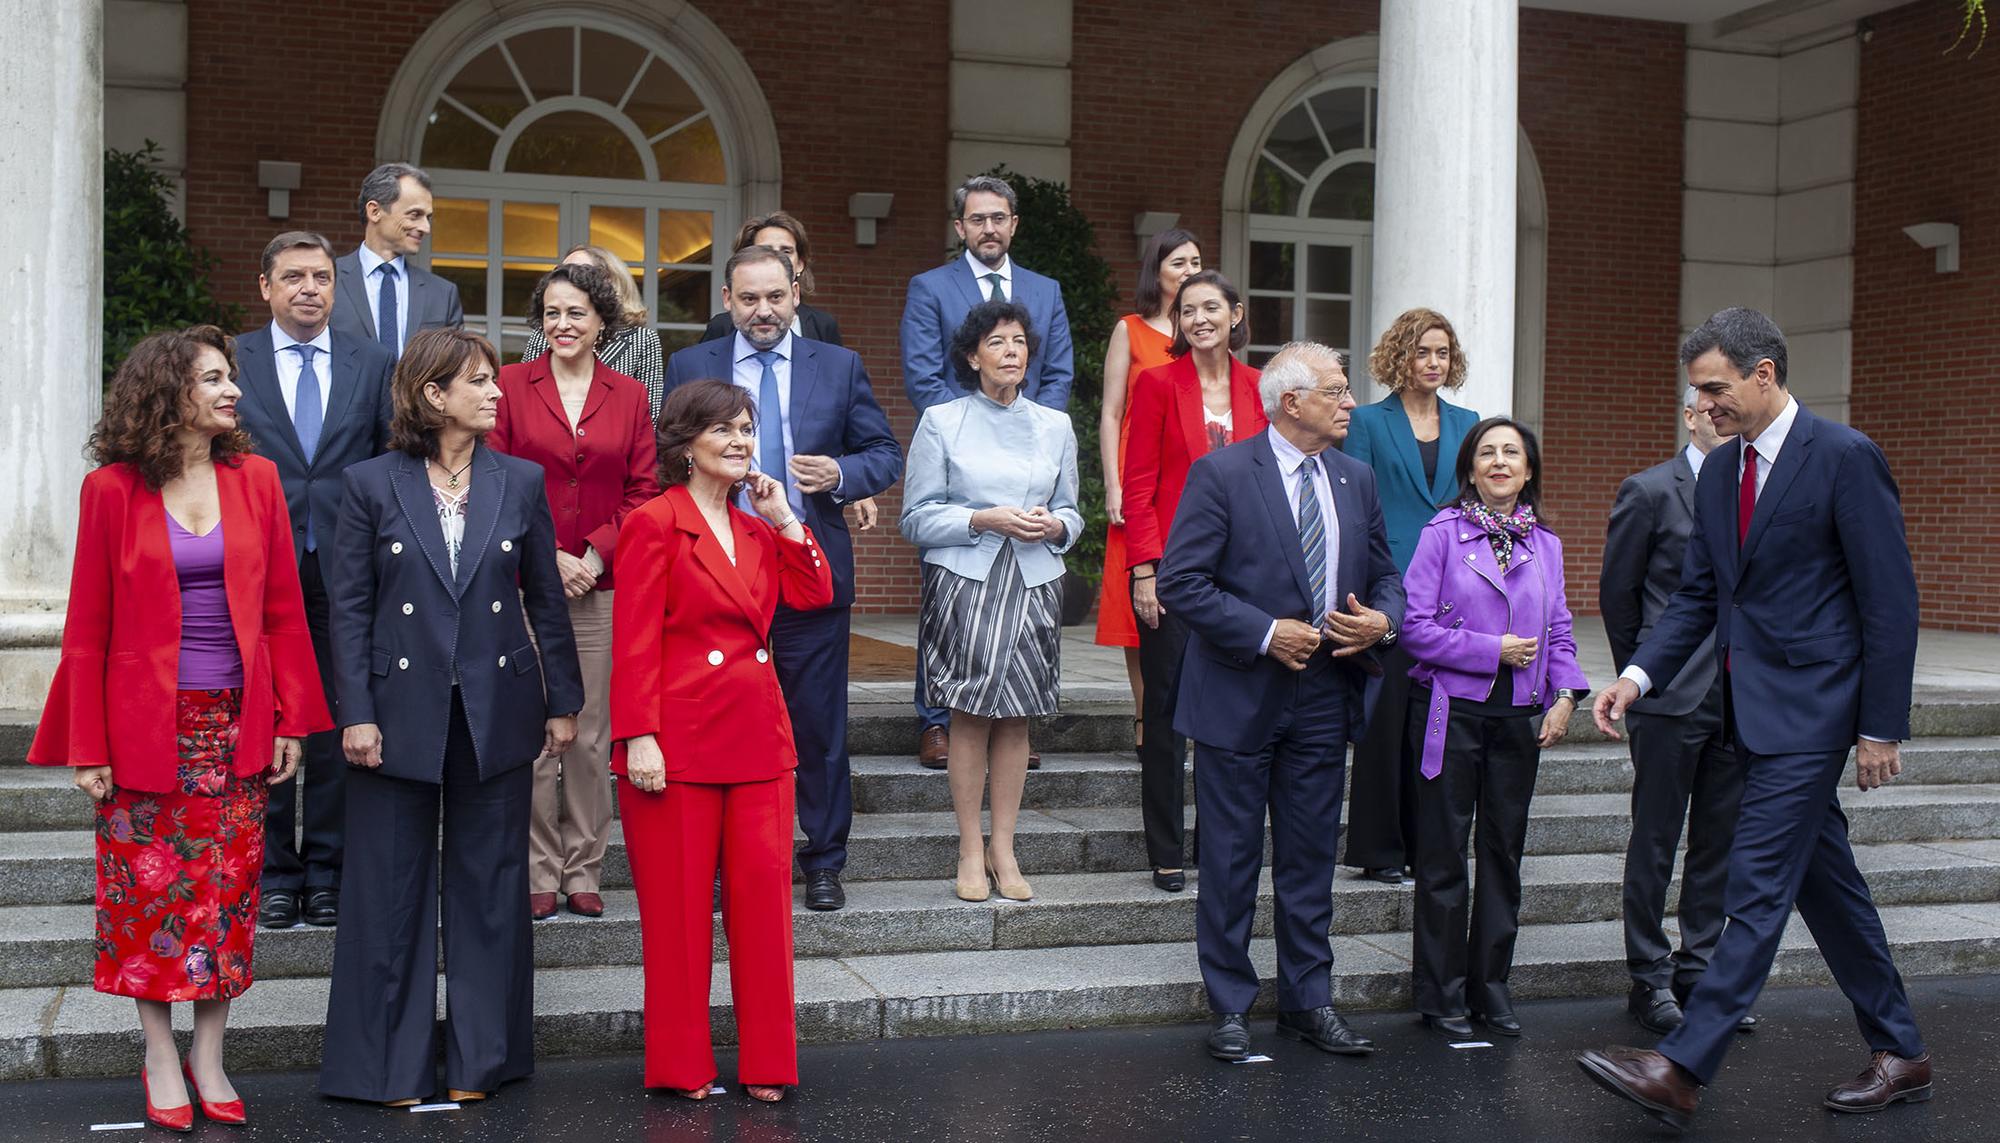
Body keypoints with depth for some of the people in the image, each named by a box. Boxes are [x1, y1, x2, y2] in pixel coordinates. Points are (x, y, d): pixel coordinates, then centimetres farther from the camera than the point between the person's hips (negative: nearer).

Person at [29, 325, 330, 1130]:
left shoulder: (255, 478, 3)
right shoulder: (113, 489, -3)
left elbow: (284, 609, 5)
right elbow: (88, 626, -2)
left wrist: (290, 719, 0)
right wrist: (86, 747, -5)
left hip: (237, 722, 2)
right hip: (147, 725, -2)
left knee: (227, 891, 6)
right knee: (150, 891, 5)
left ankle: (209, 1057, 18)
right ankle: (161, 1057, 18)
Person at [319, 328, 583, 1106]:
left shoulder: (521, 481, 4)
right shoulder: (372, 485, -2)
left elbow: (545, 599, 8)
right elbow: (350, 607, -2)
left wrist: (562, 701, 7)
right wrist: (356, 713, -9)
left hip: (496, 712, 2)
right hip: (401, 712, -2)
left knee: (489, 884, 9)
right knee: (392, 888, 6)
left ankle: (480, 1056, 21)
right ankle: (390, 1063, 19)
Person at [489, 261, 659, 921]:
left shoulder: (630, 397, 9)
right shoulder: (510, 386, 4)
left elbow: (644, 491, 6)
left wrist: (595, 555, -8)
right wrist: (547, 558, -9)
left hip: (602, 587, 1)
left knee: (591, 735, 4)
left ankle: (584, 872, 13)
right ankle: (537, 873, 9)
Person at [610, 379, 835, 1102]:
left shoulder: (755, 528, 15)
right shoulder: (656, 523, -6)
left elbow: (815, 594, 8)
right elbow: (636, 642, -10)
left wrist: (784, 521, 3)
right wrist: (639, 738, -17)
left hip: (758, 740, 6)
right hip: (679, 739, -6)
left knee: (762, 895, 4)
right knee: (679, 906, 4)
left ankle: (765, 1061, 15)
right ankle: (682, 1067, 17)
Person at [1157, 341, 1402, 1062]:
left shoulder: (1356, 480, 9)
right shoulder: (1222, 474, -9)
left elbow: (1384, 575, 17)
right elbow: (1181, 583, -14)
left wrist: (1383, 619, -5)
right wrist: (1266, 633, -19)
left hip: (1324, 700, 5)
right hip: (1240, 697, -5)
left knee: (1311, 859, 12)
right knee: (1230, 862, 6)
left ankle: (1308, 1001, 24)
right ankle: (1229, 1008, 17)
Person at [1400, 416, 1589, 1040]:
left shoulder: (1545, 545, 10)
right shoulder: (1442, 533, -4)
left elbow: (1558, 632, 13)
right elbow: (1415, 626, -10)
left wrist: (1566, 694, -3)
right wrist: (1492, 651, -13)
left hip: (1518, 718, 4)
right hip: (1451, 713, -4)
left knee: (1504, 852, 10)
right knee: (1443, 855, 1)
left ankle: (1491, 986, 21)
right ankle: (1441, 994, 11)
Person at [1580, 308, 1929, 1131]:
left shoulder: (1844, 458, -12)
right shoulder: (1719, 470, 11)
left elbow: (1890, 599, -12)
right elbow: (1697, 595, 13)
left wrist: (1881, 725, -13)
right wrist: (1638, 674, -2)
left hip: (1810, 709, -8)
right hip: (1752, 707, 9)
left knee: (1757, 886, -10)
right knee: (1825, 883, 16)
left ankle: (1682, 1069, -11)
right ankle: (1900, 1053, 30)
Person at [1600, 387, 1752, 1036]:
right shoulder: (1650, 492, -5)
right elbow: (1617, 594, 1)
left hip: (1739, 697, 5)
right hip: (1671, 696, -4)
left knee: (1720, 842, 10)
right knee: (1655, 842, 3)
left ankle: (1697, 969, 22)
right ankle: (1649, 979, 13)